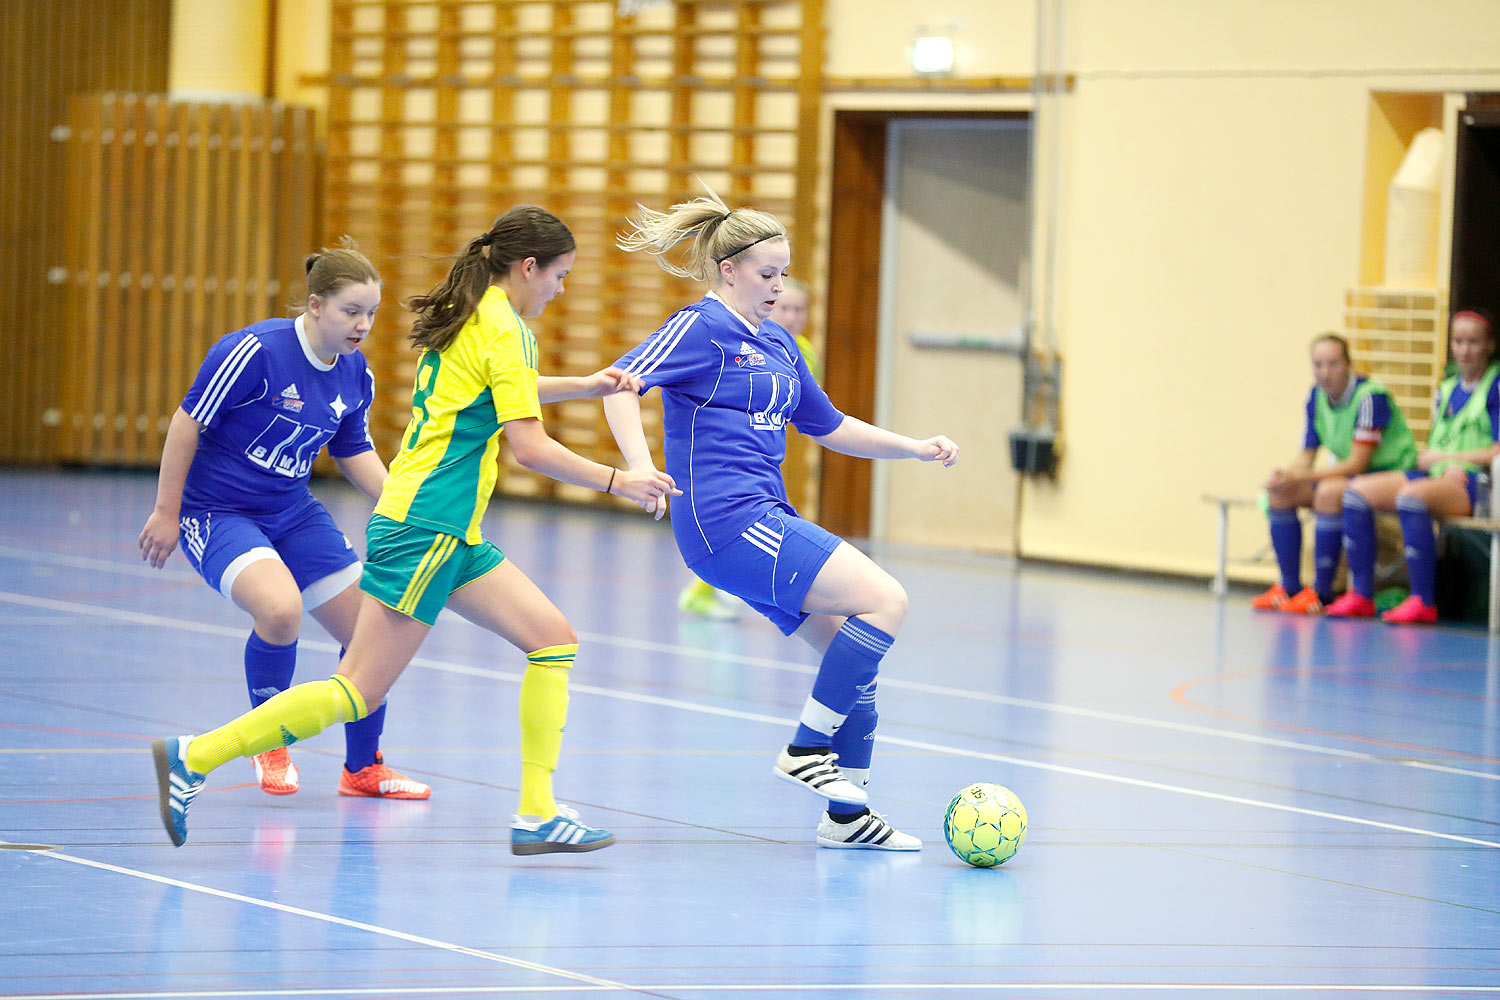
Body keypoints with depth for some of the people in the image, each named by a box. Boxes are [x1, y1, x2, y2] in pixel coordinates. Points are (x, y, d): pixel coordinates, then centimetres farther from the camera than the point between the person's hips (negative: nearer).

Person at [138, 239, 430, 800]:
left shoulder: (356, 375, -1)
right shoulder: (256, 352, -23)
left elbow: (354, 454, 14)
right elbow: (188, 423, -17)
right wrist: (166, 512, -14)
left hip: (292, 514, 7)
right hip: (217, 514, -7)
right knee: (280, 607, -32)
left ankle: (363, 769, 24)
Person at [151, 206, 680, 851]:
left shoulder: (464, 317, 16)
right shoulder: (505, 330, -12)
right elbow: (529, 447, -17)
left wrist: (584, 387, 34)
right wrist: (617, 481, -9)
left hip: (451, 535, 10)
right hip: (424, 530, -10)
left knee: (554, 639, 4)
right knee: (358, 692, -10)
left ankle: (537, 814, 0)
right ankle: (194, 758, -8)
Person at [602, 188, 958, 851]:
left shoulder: (777, 343, 20)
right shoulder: (704, 326, -6)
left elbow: (828, 427, 30)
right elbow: (624, 381, -17)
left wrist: (914, 448, 21)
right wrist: (641, 467, -32)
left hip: (766, 523, 9)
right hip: (727, 519, -9)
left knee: (853, 652, 6)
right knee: (885, 601, -15)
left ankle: (847, 813, 13)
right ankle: (806, 751, -10)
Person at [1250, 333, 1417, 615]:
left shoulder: (1371, 396, -23)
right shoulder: (1317, 396, 1)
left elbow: (1357, 464, -26)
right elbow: (1306, 456, 4)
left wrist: (1298, 477, -32)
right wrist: (1284, 477, -20)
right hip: (1348, 475, 8)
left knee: (1329, 492, -34)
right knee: (1280, 493, -7)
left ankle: (1321, 591, -28)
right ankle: (1289, 586, -5)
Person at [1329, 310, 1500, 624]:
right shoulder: (1447, 389, 20)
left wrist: (1446, 458, -10)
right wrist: (1450, 467, -5)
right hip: (1437, 476, 8)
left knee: (1410, 496, -37)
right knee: (1357, 490, -7)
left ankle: (1424, 603, -34)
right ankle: (1361, 595, -12)